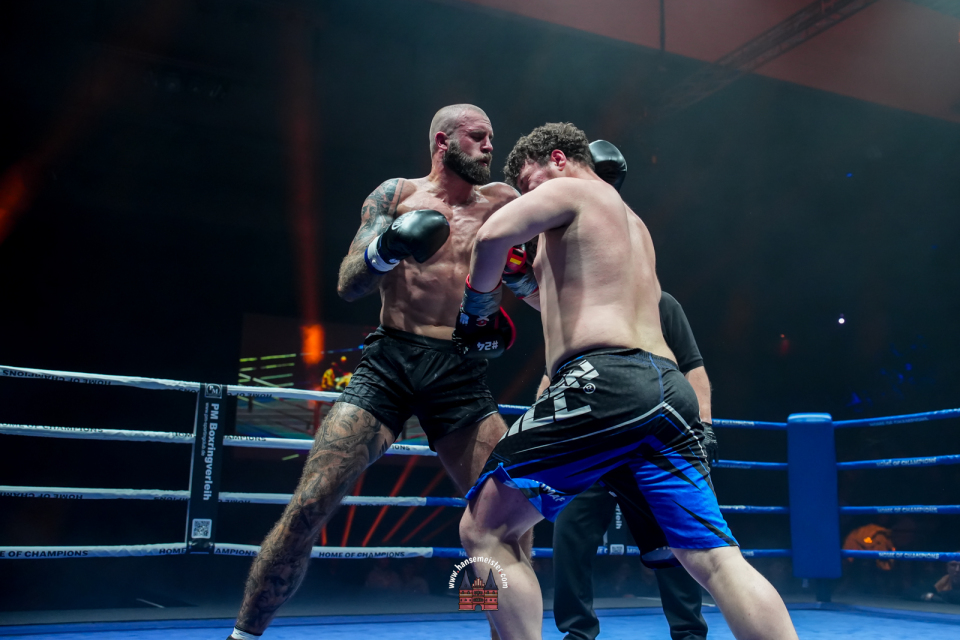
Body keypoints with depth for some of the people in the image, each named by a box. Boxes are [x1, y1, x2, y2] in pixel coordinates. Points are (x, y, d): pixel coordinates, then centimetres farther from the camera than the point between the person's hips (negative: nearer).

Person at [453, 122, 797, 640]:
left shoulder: (567, 189, 9)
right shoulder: (633, 223, 33)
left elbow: (494, 233, -11)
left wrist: (478, 308, 3)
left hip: (603, 382, -8)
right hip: (667, 386, 8)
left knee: (486, 530, 1)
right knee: (718, 562, 3)